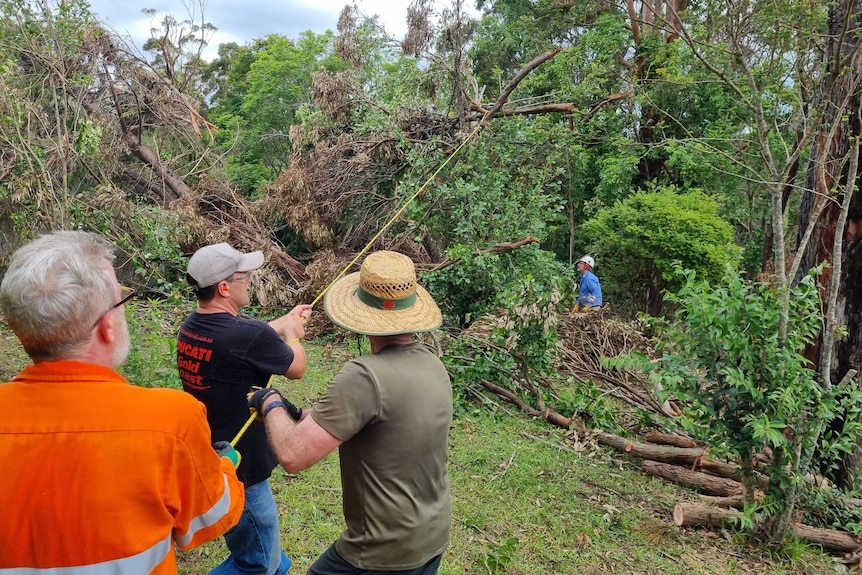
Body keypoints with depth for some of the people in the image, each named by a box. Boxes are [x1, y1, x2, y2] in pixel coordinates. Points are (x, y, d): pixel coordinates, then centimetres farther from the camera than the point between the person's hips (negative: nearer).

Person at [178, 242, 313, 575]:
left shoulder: (192, 326, -3)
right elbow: (297, 368, -10)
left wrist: (285, 321, 24)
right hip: (236, 471, -9)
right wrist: (291, 333, 9)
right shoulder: (247, 336, -30)